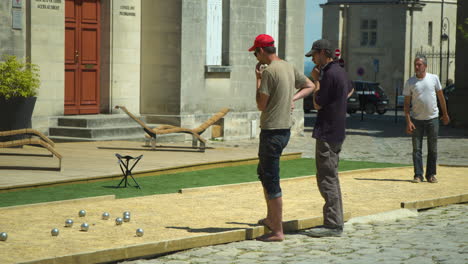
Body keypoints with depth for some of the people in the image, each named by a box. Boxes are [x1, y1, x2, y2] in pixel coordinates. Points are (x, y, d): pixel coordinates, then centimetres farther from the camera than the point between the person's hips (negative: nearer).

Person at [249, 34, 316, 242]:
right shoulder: (289, 68, 10)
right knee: (263, 172, 25)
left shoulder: (269, 71, -17)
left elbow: (261, 105, -14)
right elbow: (310, 86, 23)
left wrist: (258, 78, -4)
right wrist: (293, 98, 10)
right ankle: (271, 218, 32)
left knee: (271, 182, -4)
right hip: (285, 129, 10)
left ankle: (277, 231, -2)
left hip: (272, 131, -10)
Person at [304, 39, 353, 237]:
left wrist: (316, 80, -4)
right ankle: (336, 221, 19)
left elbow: (317, 104, -13)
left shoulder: (330, 74, -16)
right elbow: (350, 90, 37)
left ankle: (333, 225, -8)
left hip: (327, 133, -10)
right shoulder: (340, 71, 15)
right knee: (331, 177, 14)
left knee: (326, 179, -8)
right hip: (336, 132, 10)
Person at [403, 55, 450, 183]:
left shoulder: (434, 78, 0)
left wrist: (445, 114, 13)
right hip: (416, 120, -1)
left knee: (432, 149, 6)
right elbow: (406, 103, -2)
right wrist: (408, 122, -11)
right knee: (416, 149, -2)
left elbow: (441, 96, 10)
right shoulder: (410, 82, -2)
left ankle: (431, 174, 14)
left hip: (432, 118, 1)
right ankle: (418, 175, 2)